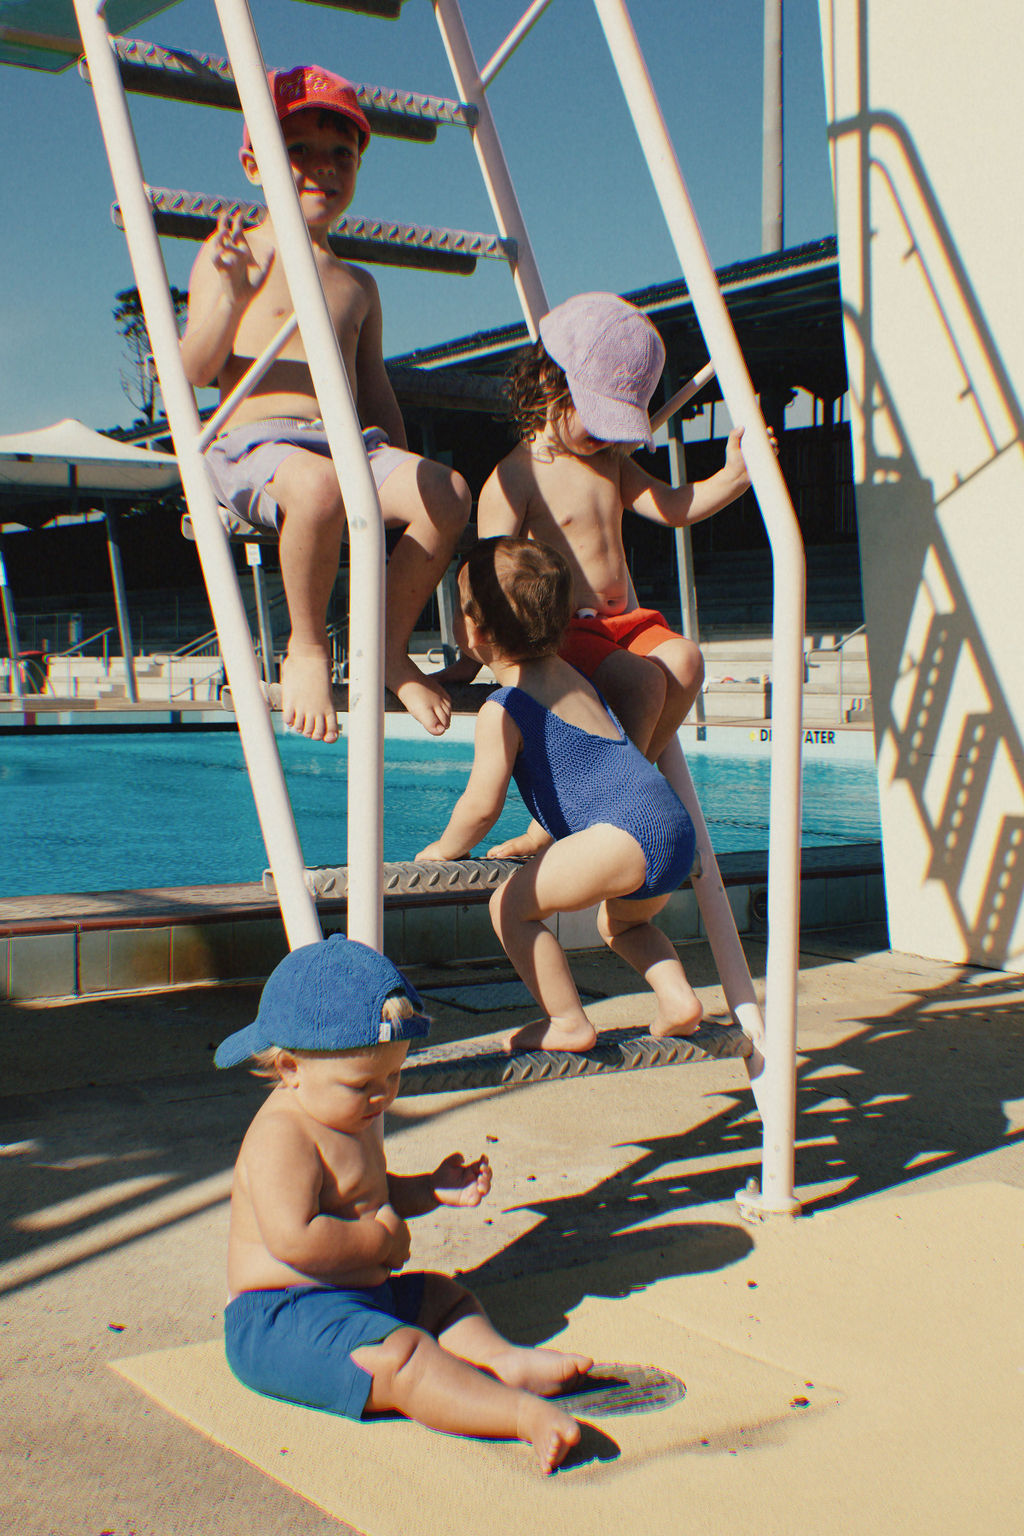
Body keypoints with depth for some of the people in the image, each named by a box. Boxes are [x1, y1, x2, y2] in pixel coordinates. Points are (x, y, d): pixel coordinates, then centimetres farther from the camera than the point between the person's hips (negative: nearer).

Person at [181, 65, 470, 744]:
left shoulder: (358, 286, 22)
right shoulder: (230, 256, 8)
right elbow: (195, 371, -2)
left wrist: (404, 475, 18)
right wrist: (231, 297, -18)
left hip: (353, 444, 5)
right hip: (257, 441, -5)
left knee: (448, 491, -26)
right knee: (320, 486, -41)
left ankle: (391, 647, -8)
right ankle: (307, 646, -17)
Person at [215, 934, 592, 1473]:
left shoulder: (349, 1119, 14)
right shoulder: (281, 1136, -20)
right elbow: (294, 1238, -31)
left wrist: (432, 1189, 11)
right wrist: (382, 1240, -19)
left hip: (359, 1294, 11)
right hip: (281, 1321, -11)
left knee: (443, 1296, 17)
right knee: (402, 1356, -30)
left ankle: (503, 1359, -6)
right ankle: (525, 1414, -40)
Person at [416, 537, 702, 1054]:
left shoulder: (502, 709, -5)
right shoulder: (569, 674, 23)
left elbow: (481, 805, -9)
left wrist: (443, 849, 10)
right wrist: (534, 841, 43)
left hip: (628, 831, -10)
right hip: (675, 827, 10)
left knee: (511, 905, -3)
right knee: (619, 920, 35)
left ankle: (568, 1024, 0)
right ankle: (678, 998, 18)